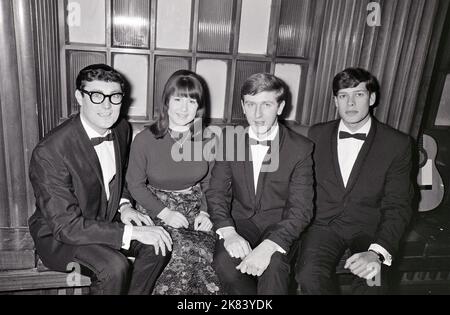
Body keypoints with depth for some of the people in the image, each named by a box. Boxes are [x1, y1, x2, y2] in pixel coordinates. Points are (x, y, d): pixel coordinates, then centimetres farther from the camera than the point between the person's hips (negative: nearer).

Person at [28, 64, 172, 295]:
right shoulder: (49, 153, -28)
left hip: (106, 220, 7)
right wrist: (131, 232, -30)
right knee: (115, 267, -29)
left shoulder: (121, 129, -6)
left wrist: (123, 205, -6)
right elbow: (66, 225, -28)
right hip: (59, 234, -6)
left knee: (159, 245, -11)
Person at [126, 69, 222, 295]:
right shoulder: (145, 139, -9)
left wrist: (205, 212, -7)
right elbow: (135, 184, -1)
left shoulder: (207, 140, -1)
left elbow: (208, 182, 9)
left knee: (207, 254, -22)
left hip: (195, 208, 3)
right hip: (156, 210, -2)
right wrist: (165, 212, -12)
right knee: (186, 252, -26)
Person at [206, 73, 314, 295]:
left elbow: (301, 209, -13)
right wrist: (227, 232, -21)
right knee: (224, 260, -27)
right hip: (240, 220, 3)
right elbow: (217, 192, -2)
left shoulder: (301, 148, -9)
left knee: (273, 264, -32)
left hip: (280, 226, -2)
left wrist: (269, 245, -29)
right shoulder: (229, 139, 0)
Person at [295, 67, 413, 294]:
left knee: (372, 284, -29)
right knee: (310, 277, -27)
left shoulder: (397, 144, -2)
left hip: (369, 228, -1)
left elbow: (397, 206, -6)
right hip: (323, 224, 1)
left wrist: (377, 252, -21)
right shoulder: (317, 135, 5)